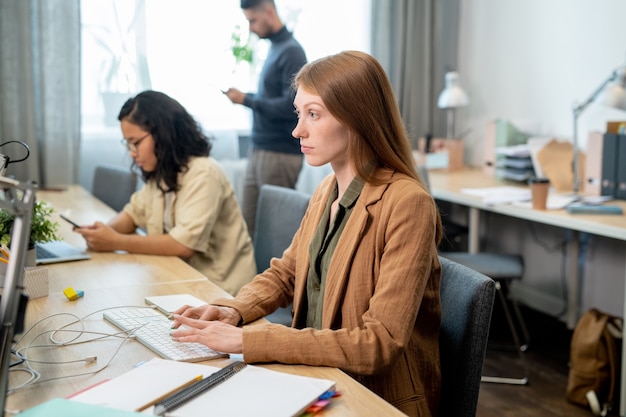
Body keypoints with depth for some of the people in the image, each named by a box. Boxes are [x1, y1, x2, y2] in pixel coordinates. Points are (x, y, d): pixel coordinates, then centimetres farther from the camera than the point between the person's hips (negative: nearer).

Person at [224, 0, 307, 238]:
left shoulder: (291, 51, -12)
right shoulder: (275, 48, 14)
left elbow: (291, 105, -20)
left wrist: (246, 100, -14)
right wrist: (244, 97, 5)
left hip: (279, 154, -8)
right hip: (259, 149, 8)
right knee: (248, 224, 9)